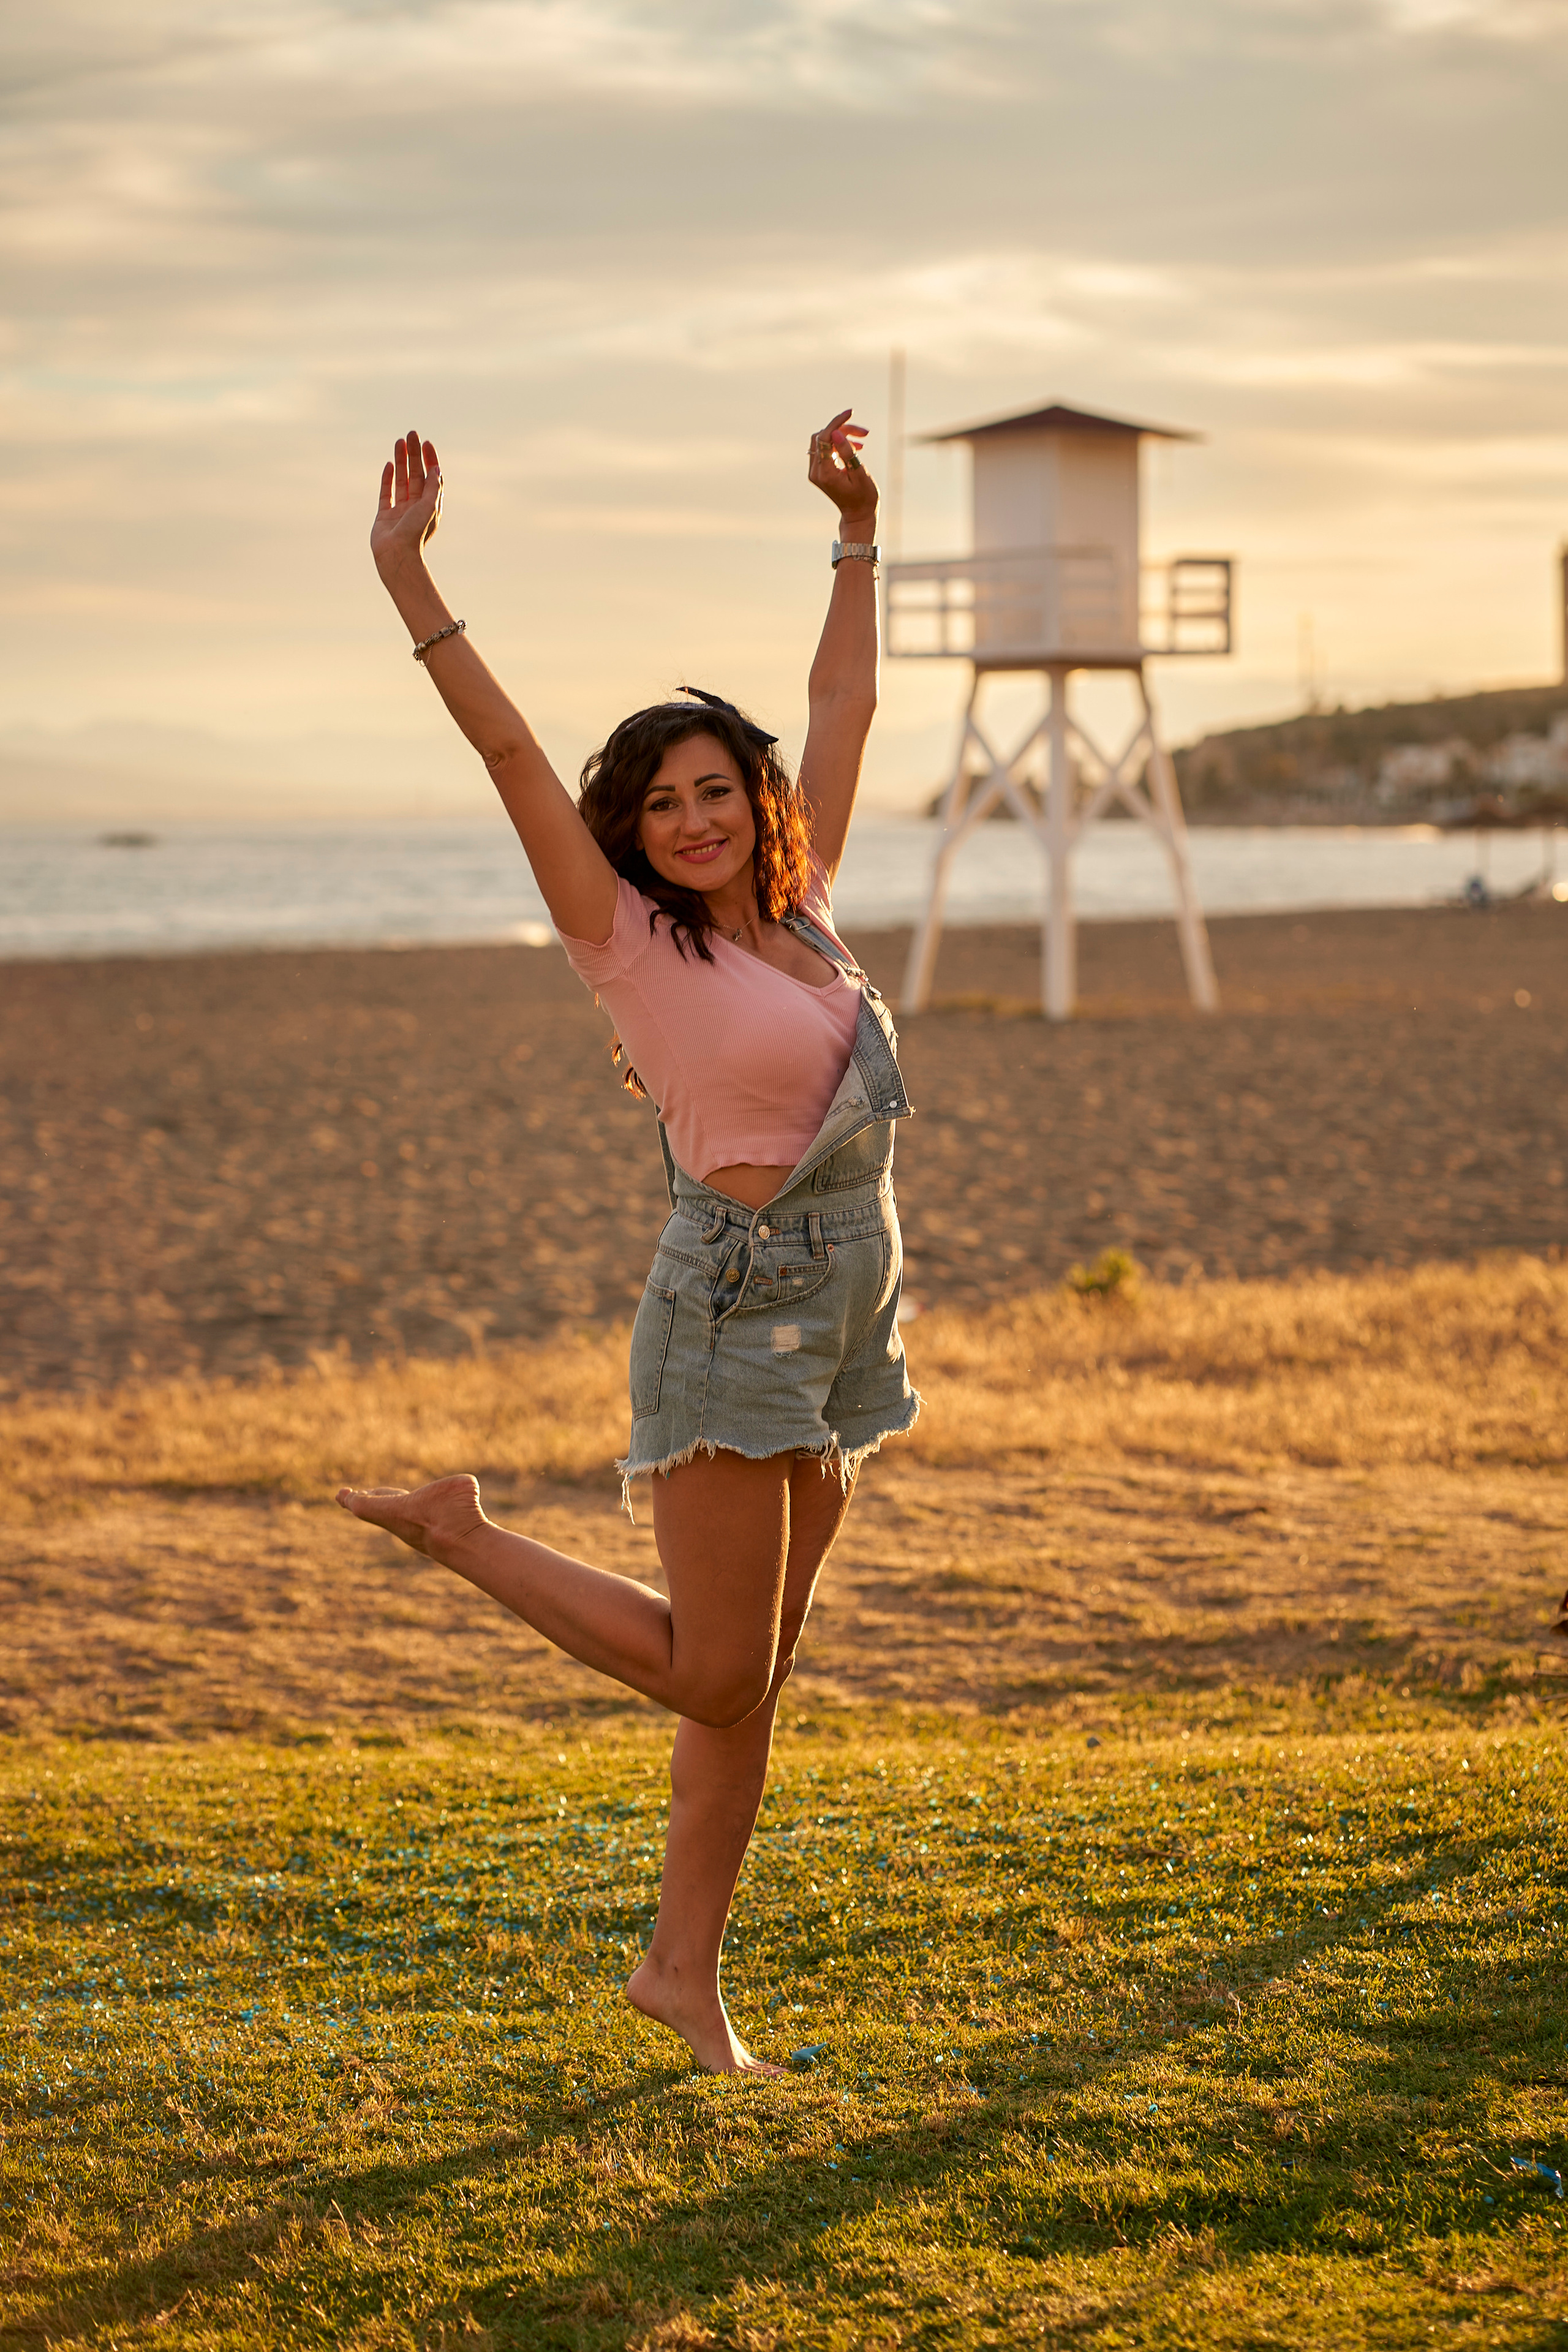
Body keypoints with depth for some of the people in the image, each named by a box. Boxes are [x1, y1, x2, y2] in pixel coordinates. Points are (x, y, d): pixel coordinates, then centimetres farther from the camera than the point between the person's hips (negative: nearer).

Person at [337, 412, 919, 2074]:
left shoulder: (799, 909, 9)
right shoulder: (632, 941, -8)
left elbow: (844, 706, 18)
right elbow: (509, 752, -15)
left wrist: (857, 532, 20)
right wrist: (408, 579, -20)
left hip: (840, 1315, 6)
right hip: (738, 1308, -6)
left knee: (753, 1673, 10)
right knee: (710, 1672, -4)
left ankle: (684, 1966, 19)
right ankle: (459, 1535, 14)